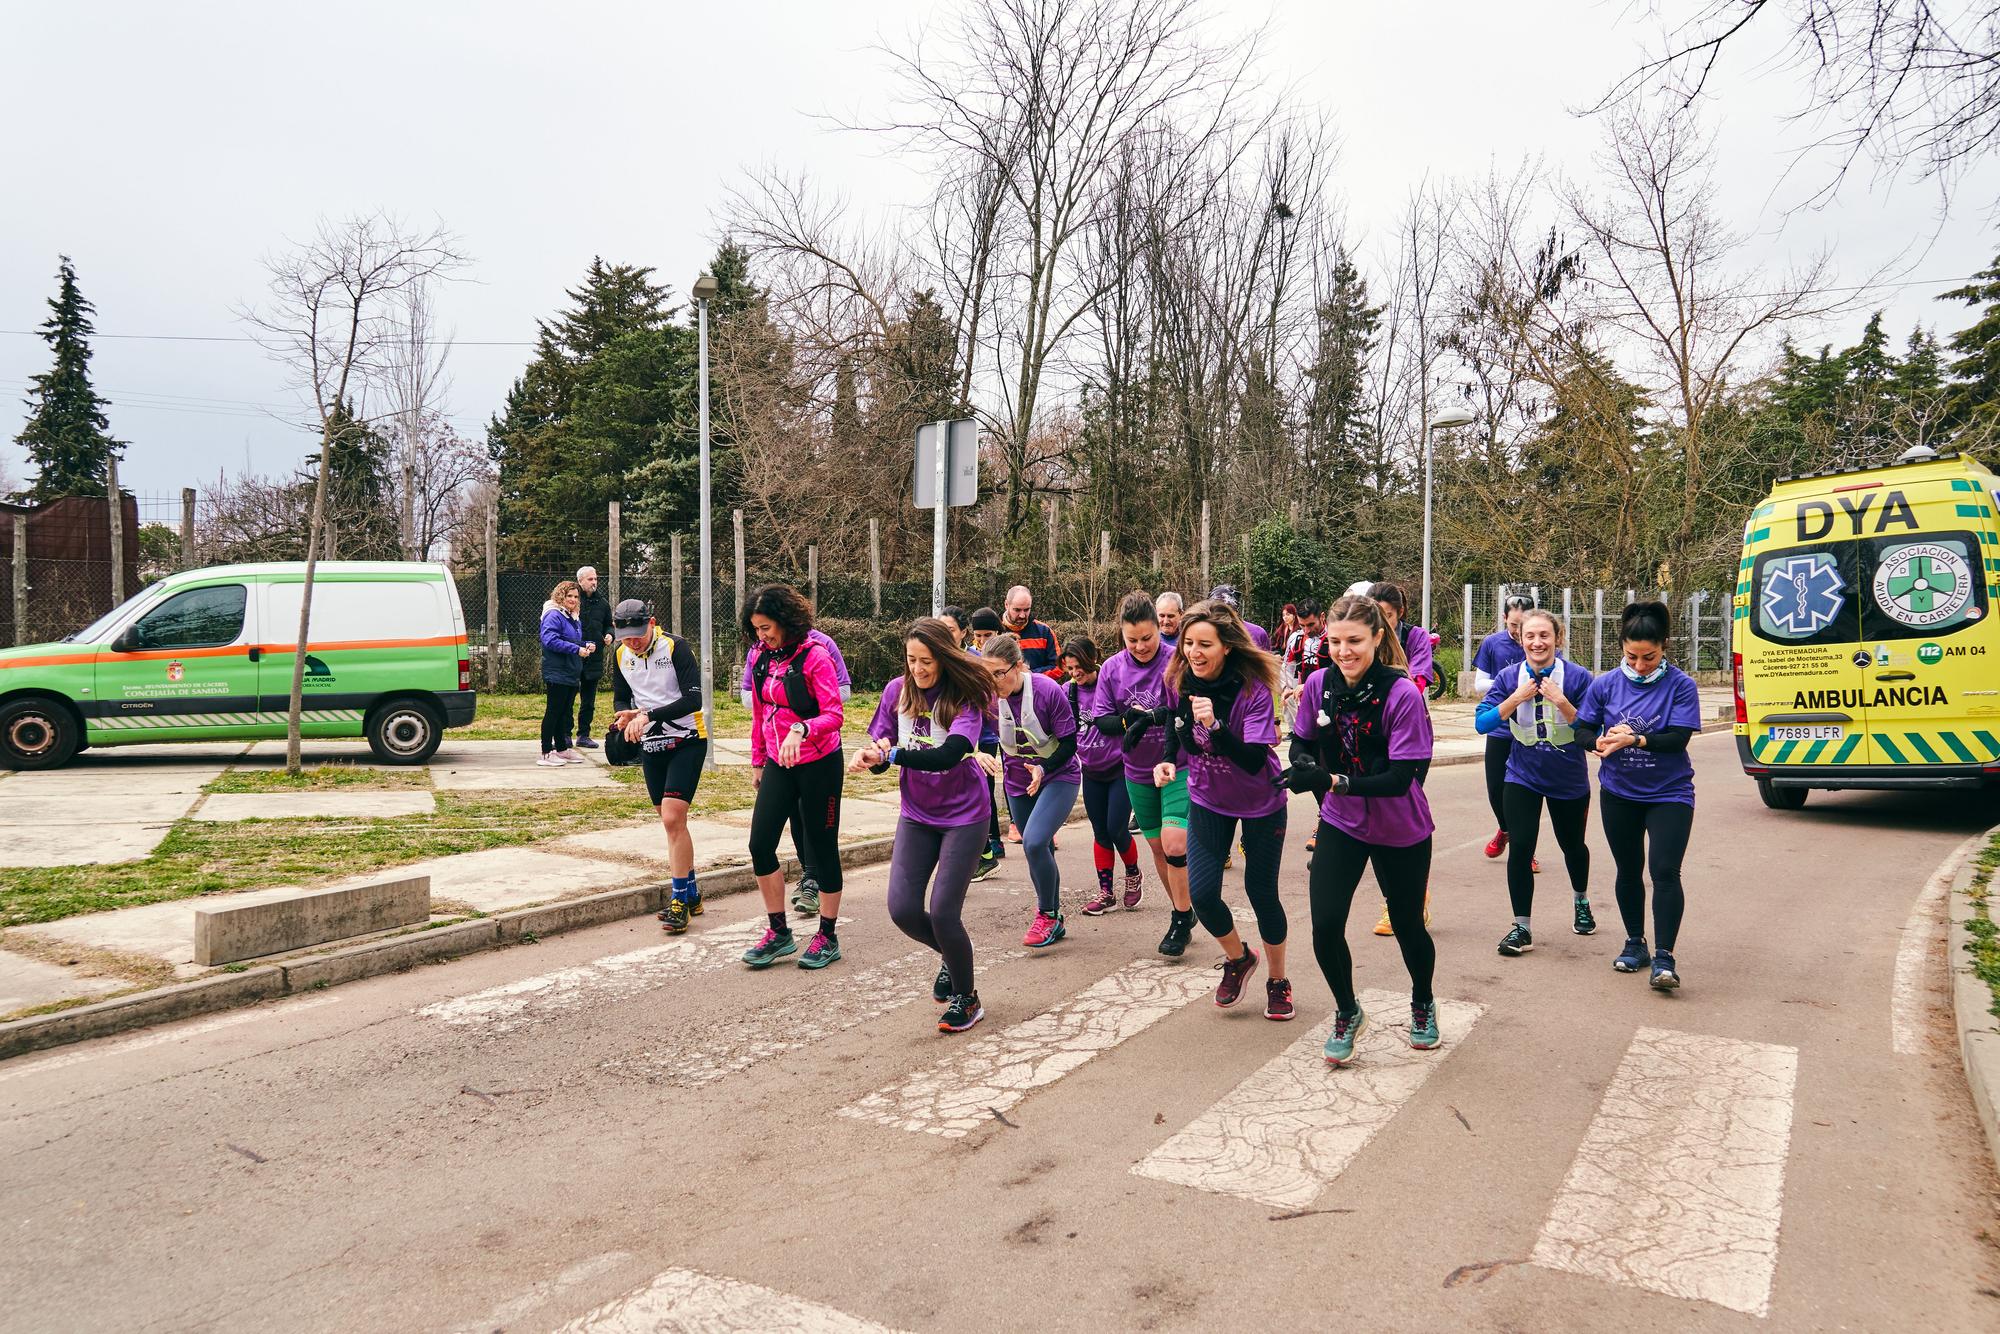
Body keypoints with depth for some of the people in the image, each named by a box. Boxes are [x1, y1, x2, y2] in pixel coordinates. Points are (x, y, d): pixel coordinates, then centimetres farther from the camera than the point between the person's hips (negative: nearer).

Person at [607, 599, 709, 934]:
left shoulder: (675, 647, -15)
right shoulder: (621, 656, 4)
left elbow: (693, 699, -21)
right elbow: (620, 698, 14)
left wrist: (648, 715, -28)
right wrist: (626, 715, -9)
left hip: (686, 741, -6)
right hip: (650, 745, 6)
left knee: (673, 819, -15)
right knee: (671, 822, 11)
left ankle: (680, 899, -7)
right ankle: (691, 892, 23)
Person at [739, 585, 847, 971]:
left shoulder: (814, 655, -15)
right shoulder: (762, 656, 5)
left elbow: (834, 715, -20)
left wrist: (801, 729, -37)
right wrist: (757, 761, 18)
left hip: (819, 764, -6)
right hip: (778, 764, 6)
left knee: (822, 848, 4)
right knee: (760, 844, 0)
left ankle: (828, 936, 17)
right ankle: (779, 932, 15)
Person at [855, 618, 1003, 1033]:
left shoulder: (965, 697, -17)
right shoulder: (897, 691, -4)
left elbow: (948, 755, -31)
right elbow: (880, 750, -1)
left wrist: (892, 753, -35)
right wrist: (870, 756, -24)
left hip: (963, 815, -4)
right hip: (916, 815, 4)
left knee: (942, 912, -9)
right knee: (902, 910, -5)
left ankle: (967, 999, 18)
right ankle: (951, 954, 30)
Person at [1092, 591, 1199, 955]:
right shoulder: (1112, 668, -3)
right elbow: (1101, 720, -1)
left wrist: (1152, 716, -34)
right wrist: (1128, 720, -22)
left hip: (1178, 766, -5)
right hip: (1138, 771, 5)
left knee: (1174, 841, -18)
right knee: (1157, 847, 13)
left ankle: (1181, 918, 2)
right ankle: (1182, 913, 33)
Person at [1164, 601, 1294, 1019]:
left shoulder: (1253, 689, -27)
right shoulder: (1179, 679, -13)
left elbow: (1255, 761, -33)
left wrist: (1215, 725, -45)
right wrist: (1168, 759, -11)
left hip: (1260, 802, -3)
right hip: (1208, 799, 4)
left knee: (1261, 892, 4)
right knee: (1201, 892, -6)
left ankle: (1278, 980, 30)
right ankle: (1238, 958, 25)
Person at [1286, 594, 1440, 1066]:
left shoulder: (1403, 695, -23)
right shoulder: (1319, 684, -11)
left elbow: (1400, 777, -26)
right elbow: (1302, 740, 3)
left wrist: (1333, 780, -36)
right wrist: (1302, 762, -20)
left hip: (1401, 830, -2)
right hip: (1340, 823, 3)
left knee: (1407, 925, 14)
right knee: (1325, 925, -8)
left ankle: (1423, 1004, 46)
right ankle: (1347, 1013, 20)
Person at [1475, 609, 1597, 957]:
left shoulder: (1577, 677, -12)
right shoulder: (1509, 677, -7)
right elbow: (1482, 723, -11)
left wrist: (1562, 702, -27)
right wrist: (1516, 699, -23)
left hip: (1569, 780, 0)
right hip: (1523, 777, 0)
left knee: (1572, 845, 19)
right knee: (1520, 847, -11)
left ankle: (1581, 901, 49)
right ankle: (1522, 928, 0)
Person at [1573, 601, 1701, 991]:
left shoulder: (1680, 686, -9)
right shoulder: (1605, 684, -1)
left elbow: (1678, 738, -17)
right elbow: (1582, 729, 1)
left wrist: (1636, 739, -31)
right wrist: (1599, 742, -21)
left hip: (1669, 794, -3)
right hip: (1619, 793, 3)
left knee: (1665, 872, -12)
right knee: (1628, 871, 13)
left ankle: (1664, 957, -7)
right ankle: (1634, 943, 29)